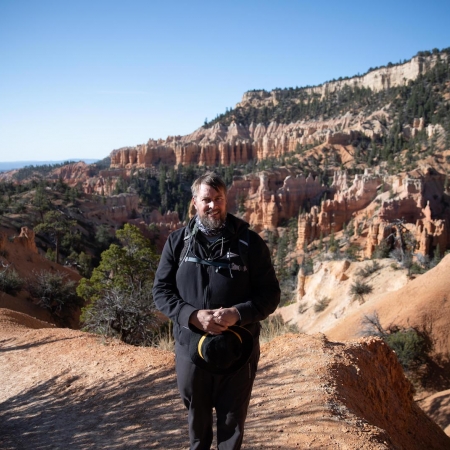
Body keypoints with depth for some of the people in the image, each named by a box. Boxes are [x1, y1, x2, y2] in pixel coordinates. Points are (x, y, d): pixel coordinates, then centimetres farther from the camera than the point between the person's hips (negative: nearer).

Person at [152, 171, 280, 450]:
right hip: (191, 347, 2)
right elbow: (161, 291, -1)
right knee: (197, 417, 23)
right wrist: (193, 316, -19)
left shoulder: (249, 242, -5)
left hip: (238, 350, -1)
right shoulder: (178, 241, -2)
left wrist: (238, 314, -22)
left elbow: (270, 293, -4)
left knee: (233, 421, 16)